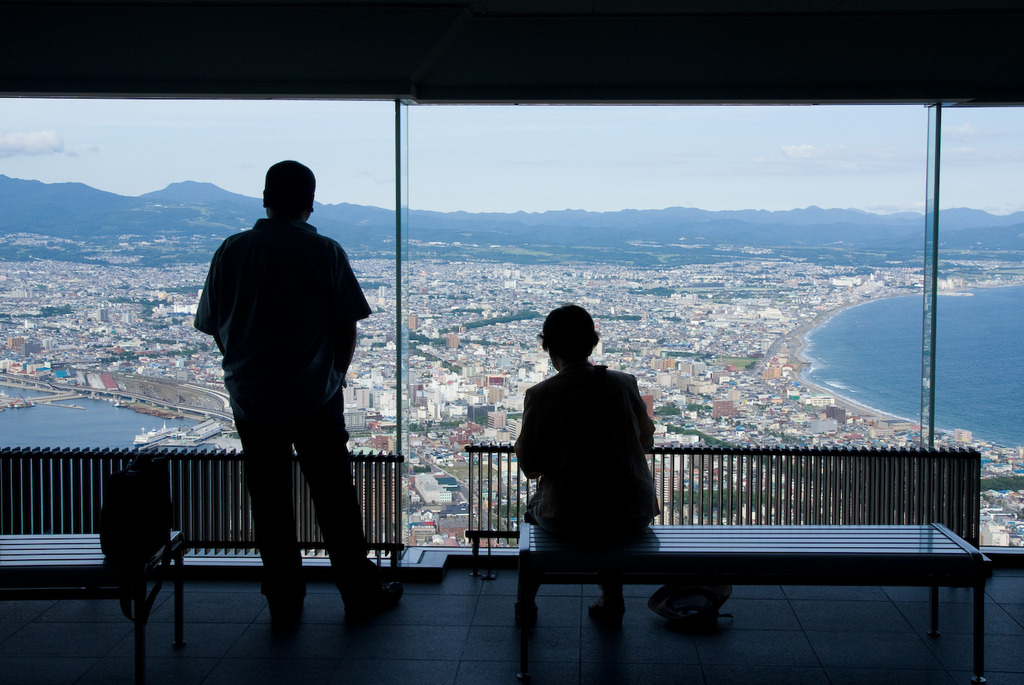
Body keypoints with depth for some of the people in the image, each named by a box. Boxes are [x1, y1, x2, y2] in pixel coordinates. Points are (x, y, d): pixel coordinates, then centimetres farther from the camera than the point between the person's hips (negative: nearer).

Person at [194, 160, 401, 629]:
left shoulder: (231, 252, 0)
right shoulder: (325, 252, -6)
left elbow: (213, 327, 4)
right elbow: (347, 328, -5)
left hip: (251, 402, 2)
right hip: (316, 401, -2)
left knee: (269, 505, 10)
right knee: (335, 501, 9)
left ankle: (283, 604, 18)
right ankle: (361, 593, 20)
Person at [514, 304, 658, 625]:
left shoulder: (540, 396, -11)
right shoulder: (624, 384, -4)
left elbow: (529, 468, -3)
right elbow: (646, 441, 12)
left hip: (569, 522, -1)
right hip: (632, 520, 2)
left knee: (535, 507, 33)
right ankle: (611, 599, 32)